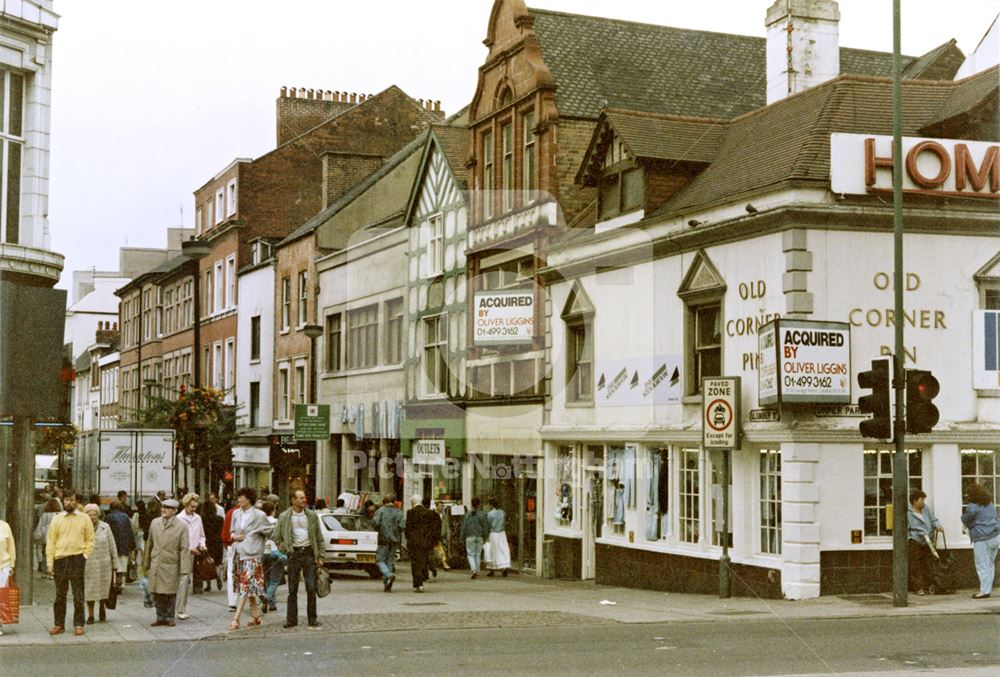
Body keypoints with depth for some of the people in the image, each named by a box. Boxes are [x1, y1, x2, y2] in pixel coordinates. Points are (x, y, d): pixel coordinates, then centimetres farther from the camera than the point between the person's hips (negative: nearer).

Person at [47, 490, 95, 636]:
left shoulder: (84, 519, 4)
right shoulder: (57, 519, 6)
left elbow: (90, 540, 7)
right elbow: (50, 542, 5)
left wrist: (84, 556, -6)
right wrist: (50, 564, -1)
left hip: (77, 560, -1)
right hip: (60, 559, 1)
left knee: (78, 595, 0)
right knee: (60, 595, 7)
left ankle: (78, 625, 6)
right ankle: (59, 624, 14)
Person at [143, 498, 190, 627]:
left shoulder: (182, 526, -4)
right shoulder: (155, 523, 9)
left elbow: (184, 549, -7)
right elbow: (149, 544, 15)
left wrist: (184, 569, -13)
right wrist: (146, 563, 15)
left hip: (171, 565, -4)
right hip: (156, 564, 4)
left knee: (170, 593, 3)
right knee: (157, 593, 5)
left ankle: (169, 618, 15)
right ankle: (160, 617, 17)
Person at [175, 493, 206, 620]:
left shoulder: (197, 518, 11)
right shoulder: (179, 519, -6)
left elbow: (201, 535, 21)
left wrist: (202, 545, 1)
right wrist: (189, 549, -13)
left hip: (193, 554, 5)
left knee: (187, 581, 8)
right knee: (183, 581, -11)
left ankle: (182, 609, 14)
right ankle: (181, 611, -8)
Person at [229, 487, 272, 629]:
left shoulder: (259, 515, -6)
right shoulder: (236, 514, 9)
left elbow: (268, 531, 2)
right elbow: (231, 531, 20)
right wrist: (234, 536, -2)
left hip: (251, 554, -6)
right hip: (238, 553, 6)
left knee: (245, 586, -11)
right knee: (248, 586, 11)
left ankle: (236, 619, -16)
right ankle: (255, 615, 21)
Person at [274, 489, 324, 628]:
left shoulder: (312, 516, 5)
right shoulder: (284, 517, 1)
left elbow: (319, 538, 8)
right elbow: (277, 538, 9)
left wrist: (320, 556, 3)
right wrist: (286, 549, -1)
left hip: (309, 553, 0)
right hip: (294, 554, 0)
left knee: (311, 588, -2)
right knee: (292, 589, 4)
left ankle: (312, 619, 6)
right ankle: (291, 619, 11)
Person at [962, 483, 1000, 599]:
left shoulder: (973, 507, -14)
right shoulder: (990, 504, 11)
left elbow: (965, 520, -2)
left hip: (983, 539, -8)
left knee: (983, 566, -4)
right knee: (990, 564, 14)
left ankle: (984, 591, -5)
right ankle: (988, 588, 19)